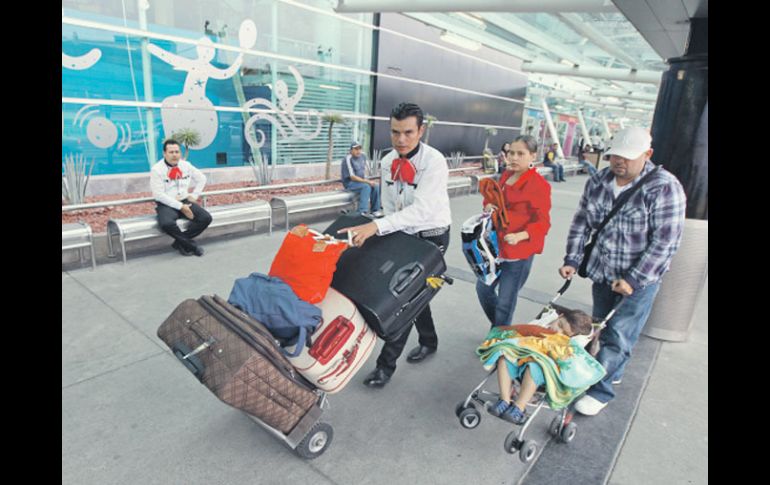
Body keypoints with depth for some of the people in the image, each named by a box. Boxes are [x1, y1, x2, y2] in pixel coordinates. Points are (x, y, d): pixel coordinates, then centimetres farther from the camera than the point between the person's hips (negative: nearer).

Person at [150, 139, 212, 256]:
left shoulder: (186, 165, 5)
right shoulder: (156, 170, -9)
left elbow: (202, 178, 20)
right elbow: (159, 194, -15)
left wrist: (194, 195, 7)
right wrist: (180, 206, -20)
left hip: (185, 201, 5)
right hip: (166, 205, -4)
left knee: (206, 218, -20)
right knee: (167, 223, -37)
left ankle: (180, 243, -7)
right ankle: (191, 245, -13)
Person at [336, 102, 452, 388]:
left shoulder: (434, 162, -23)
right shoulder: (388, 162, -3)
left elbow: (422, 209, -35)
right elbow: (389, 206, 5)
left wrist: (377, 226, -44)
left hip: (431, 236, -6)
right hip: (403, 234, 6)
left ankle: (387, 363, 8)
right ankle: (429, 341, 43)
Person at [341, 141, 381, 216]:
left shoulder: (363, 156, 5)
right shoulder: (348, 159, -18)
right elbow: (352, 177, -22)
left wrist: (366, 179, 1)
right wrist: (367, 181, -23)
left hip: (361, 180, 7)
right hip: (350, 183, -7)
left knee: (376, 185, -16)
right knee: (366, 186, -32)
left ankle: (374, 210, -6)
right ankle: (362, 212, -35)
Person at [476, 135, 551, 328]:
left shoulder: (539, 184, -15)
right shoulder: (507, 175, 8)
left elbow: (543, 223, -16)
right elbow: (492, 195, 25)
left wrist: (519, 236, -33)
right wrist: (488, 204, 1)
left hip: (519, 251, -8)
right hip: (496, 246, 8)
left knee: (505, 302, 0)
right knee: (483, 288, 19)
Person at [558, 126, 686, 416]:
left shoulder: (664, 188, -17)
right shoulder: (598, 182, -2)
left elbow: (666, 242, -18)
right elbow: (581, 223, 6)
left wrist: (633, 279, -21)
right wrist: (572, 260, -2)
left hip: (640, 278, -5)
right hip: (602, 273, 5)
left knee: (619, 336, -2)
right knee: (602, 330, 17)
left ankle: (600, 391, 12)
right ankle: (612, 372, 40)